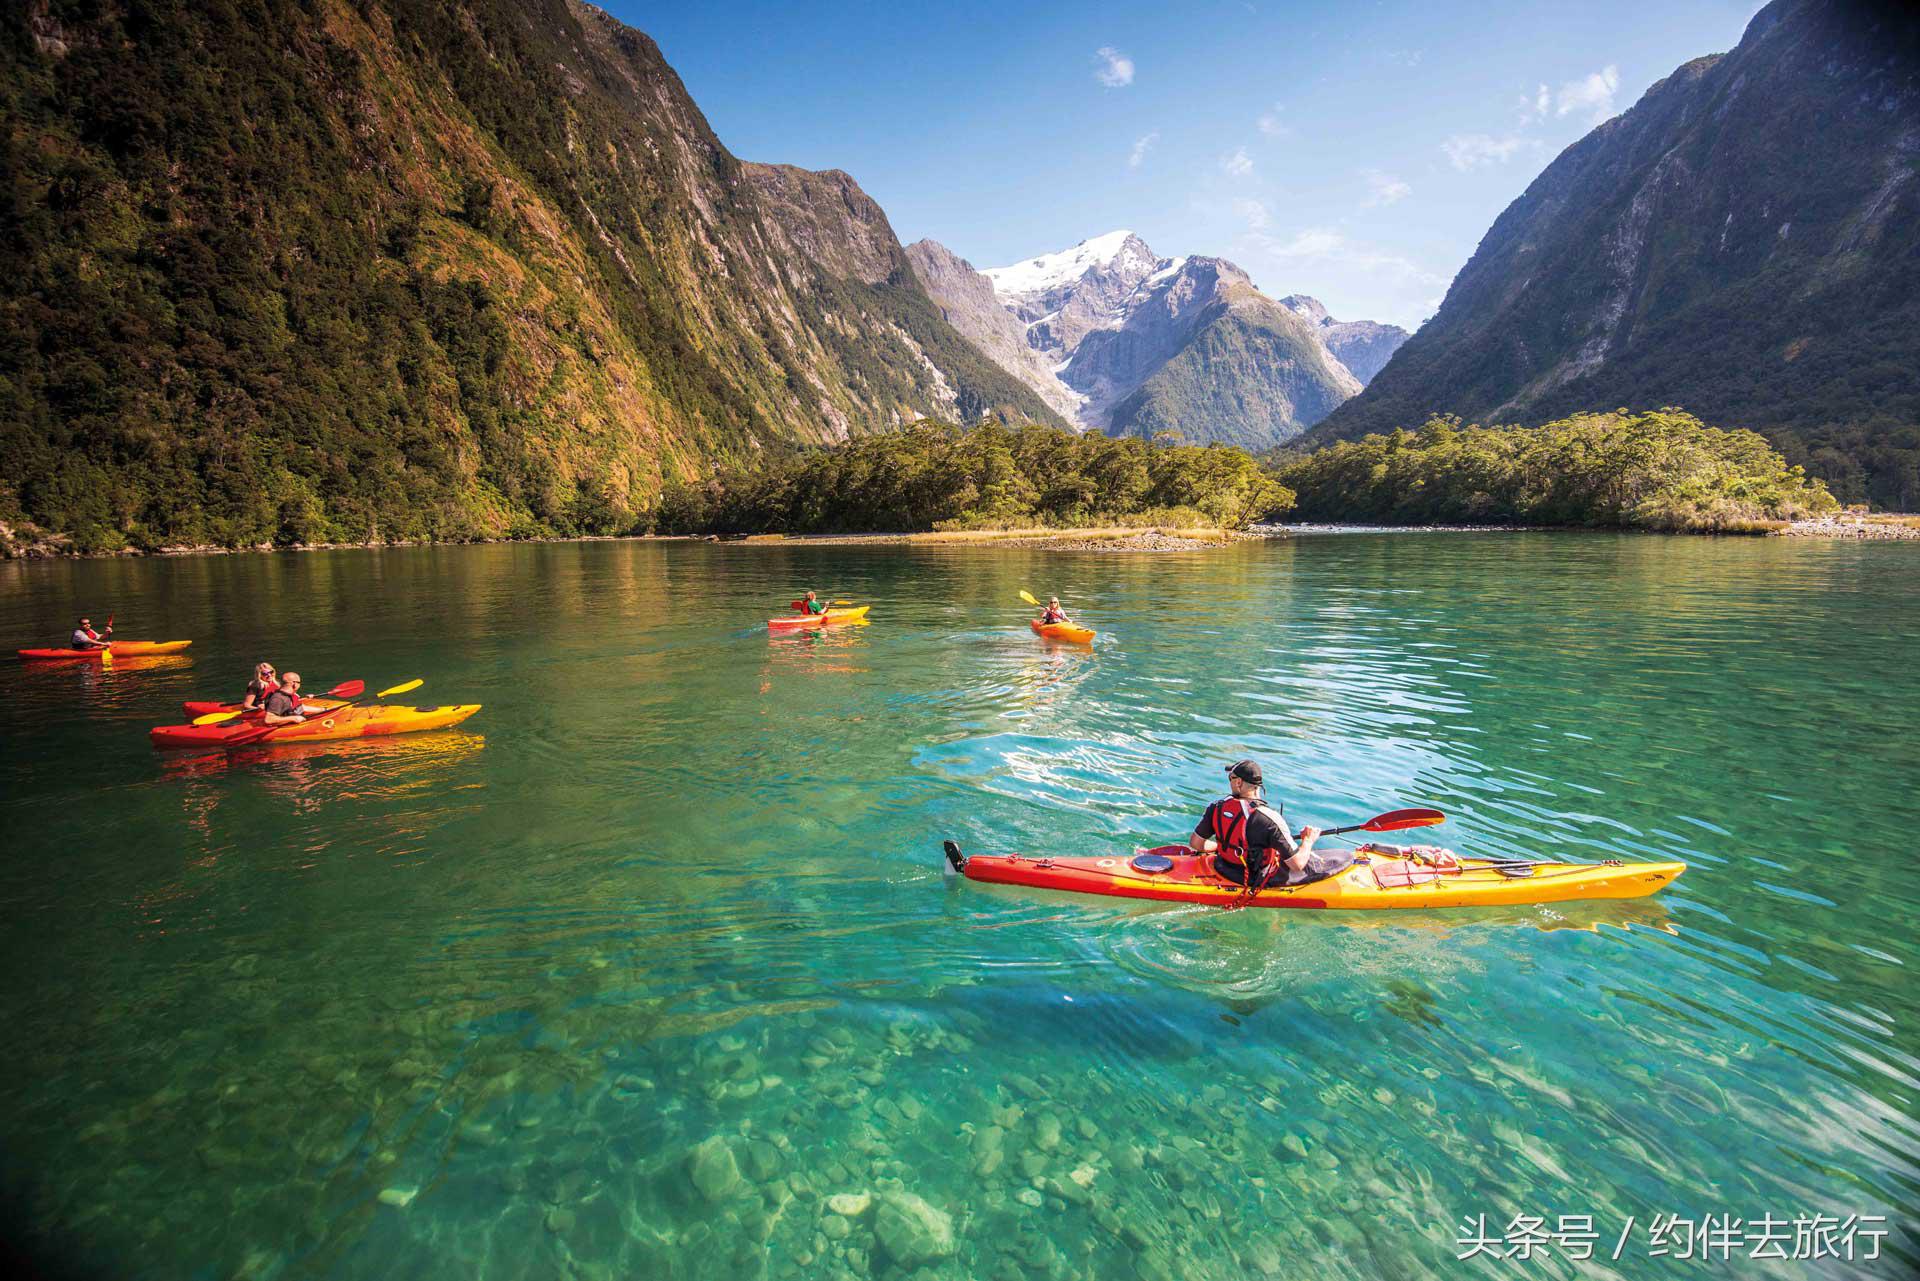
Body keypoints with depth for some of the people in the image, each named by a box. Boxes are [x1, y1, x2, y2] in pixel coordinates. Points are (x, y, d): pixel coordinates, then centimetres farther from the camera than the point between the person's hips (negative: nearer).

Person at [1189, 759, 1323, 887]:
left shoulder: (1217, 808, -15)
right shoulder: (1269, 818, -28)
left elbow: (1194, 843, -5)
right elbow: (1297, 865, -23)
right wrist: (1308, 840, -4)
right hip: (1257, 882, -5)